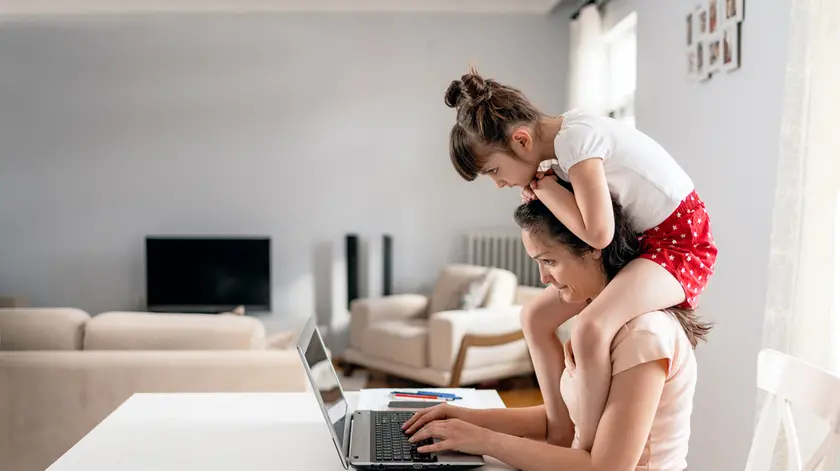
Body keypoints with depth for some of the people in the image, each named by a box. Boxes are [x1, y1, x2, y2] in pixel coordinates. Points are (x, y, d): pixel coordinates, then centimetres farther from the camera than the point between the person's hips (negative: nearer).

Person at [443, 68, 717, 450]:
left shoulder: (576, 137, -24)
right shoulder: (560, 144, 2)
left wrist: (540, 184, -17)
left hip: (682, 241, -9)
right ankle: (559, 435, 13)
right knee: (536, 316, 7)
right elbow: (581, 226, 9)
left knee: (590, 329, -33)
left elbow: (597, 233, -28)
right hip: (640, 242, 9)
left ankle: (584, 452, -16)